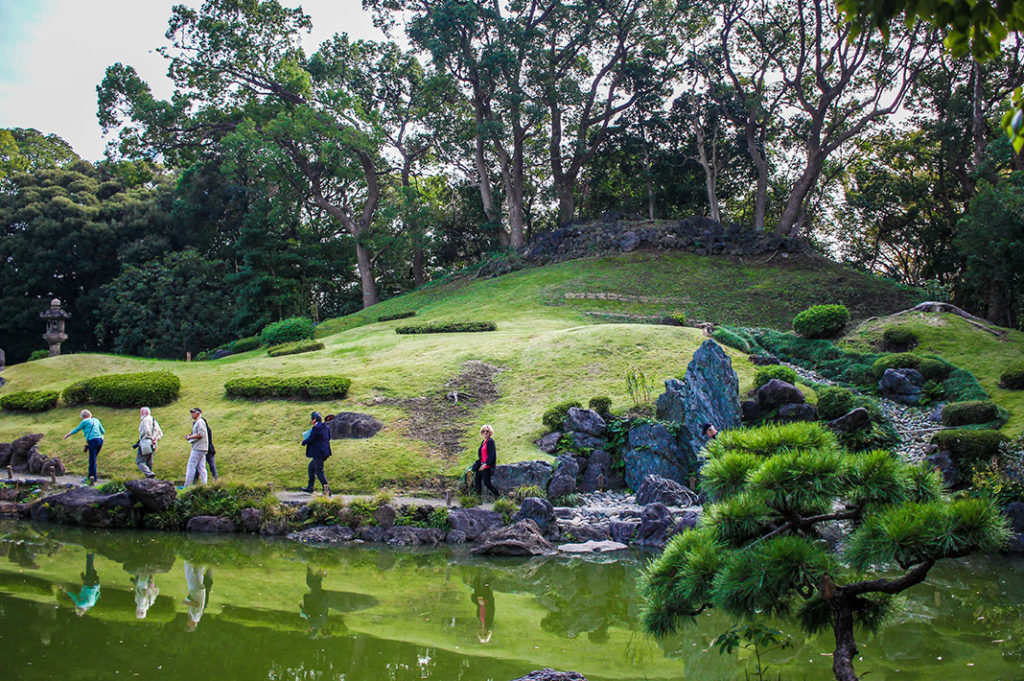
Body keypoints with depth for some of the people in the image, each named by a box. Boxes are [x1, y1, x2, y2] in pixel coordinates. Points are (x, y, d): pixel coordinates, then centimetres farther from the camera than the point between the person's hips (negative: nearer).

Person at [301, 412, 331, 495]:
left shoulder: (316, 428, -19)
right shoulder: (324, 426, 9)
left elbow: (309, 440, -17)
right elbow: (328, 437, 18)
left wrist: (303, 442, 3)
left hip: (319, 453, -10)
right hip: (324, 451, 10)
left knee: (319, 472, -5)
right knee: (311, 467, 23)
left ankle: (327, 490, -7)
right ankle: (310, 488, 29)